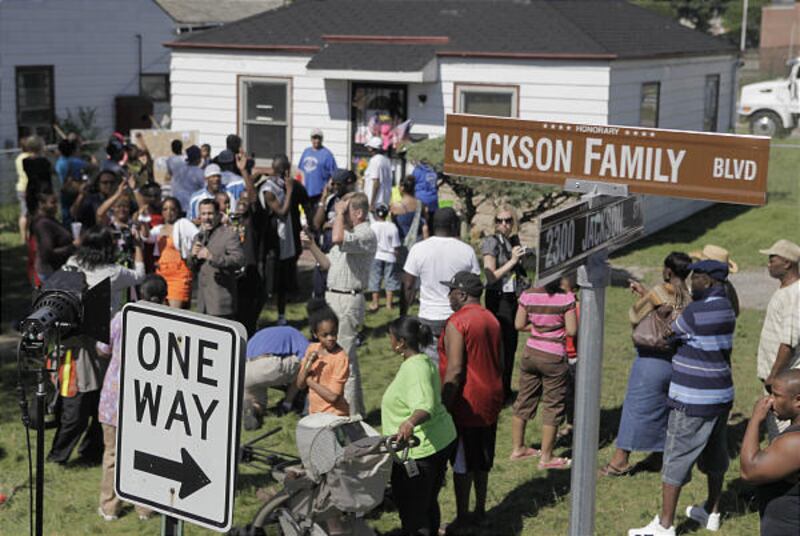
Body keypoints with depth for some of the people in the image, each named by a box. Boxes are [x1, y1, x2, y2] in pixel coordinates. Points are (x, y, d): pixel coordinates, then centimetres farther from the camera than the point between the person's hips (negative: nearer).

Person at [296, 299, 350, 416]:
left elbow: (333, 396, -21)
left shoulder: (341, 358, -19)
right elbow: (300, 385, 2)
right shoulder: (312, 349, 1)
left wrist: (309, 380, -12)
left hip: (334, 416, -7)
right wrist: (307, 365, -16)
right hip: (314, 415, 7)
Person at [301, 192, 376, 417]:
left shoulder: (366, 235, -14)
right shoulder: (347, 234, 19)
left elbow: (337, 239, -33)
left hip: (349, 300, -10)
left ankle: (352, 411, -3)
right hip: (333, 297, 10)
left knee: (344, 356, -9)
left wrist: (340, 213, -18)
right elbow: (328, 264, 20)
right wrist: (311, 246, 6)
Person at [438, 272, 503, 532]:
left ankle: (462, 518, 7)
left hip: (466, 404, -8)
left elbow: (454, 370, -22)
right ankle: (480, 510, 26)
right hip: (490, 403, 8)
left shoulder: (457, 323, -17)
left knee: (462, 464, 1)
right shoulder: (492, 320, 8)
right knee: (482, 461, 17)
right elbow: (500, 363, 15)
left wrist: (443, 407, -16)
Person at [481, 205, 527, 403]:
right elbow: (491, 277, -18)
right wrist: (512, 261, -20)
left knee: (511, 344, 12)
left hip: (513, 297, 7)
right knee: (502, 346, -6)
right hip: (498, 299, -7)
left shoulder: (514, 240, 10)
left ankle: (506, 391, 22)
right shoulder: (492, 242, -11)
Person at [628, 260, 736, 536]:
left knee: (676, 460, -2)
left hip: (692, 401, -9)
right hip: (721, 395, 9)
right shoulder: (726, 308, 7)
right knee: (714, 457, 20)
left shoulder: (696, 312, -20)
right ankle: (712, 512, 34)